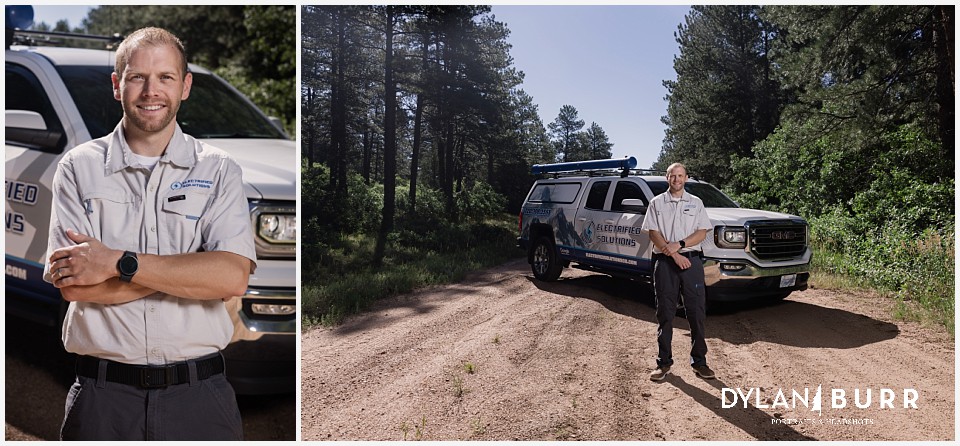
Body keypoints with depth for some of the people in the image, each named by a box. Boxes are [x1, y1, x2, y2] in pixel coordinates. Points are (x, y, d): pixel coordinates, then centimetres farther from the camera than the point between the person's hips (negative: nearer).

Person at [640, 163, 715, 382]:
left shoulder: (695, 203, 11)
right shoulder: (657, 203, 8)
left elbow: (702, 232, 3)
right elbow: (653, 233, -1)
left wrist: (679, 245, -12)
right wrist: (675, 255, -11)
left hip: (692, 261, 1)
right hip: (664, 262, -1)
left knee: (697, 312, 1)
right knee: (665, 314, 3)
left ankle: (699, 361, 10)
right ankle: (664, 362, 10)